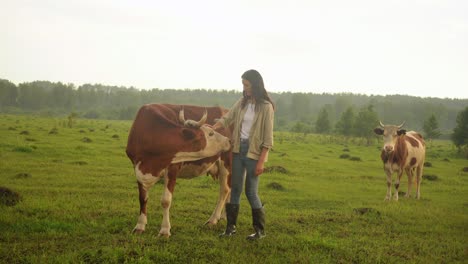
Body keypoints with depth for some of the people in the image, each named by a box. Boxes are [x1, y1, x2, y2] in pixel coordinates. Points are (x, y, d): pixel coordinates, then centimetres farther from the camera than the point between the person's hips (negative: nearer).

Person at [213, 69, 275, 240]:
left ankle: (260, 230, 14)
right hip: (238, 149, 5)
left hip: (254, 152, -5)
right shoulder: (242, 102, 7)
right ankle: (231, 227, 18)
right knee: (235, 188, 8)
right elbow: (226, 118, 1)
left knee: (251, 192, -1)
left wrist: (261, 161, -14)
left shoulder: (266, 107, -10)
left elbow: (267, 138, -11)